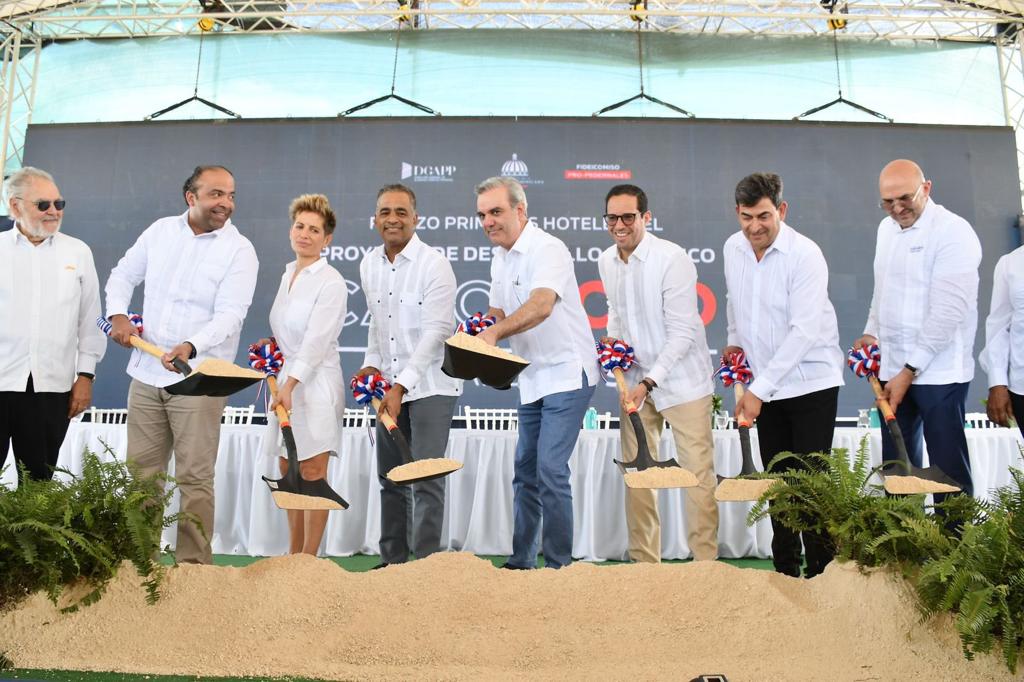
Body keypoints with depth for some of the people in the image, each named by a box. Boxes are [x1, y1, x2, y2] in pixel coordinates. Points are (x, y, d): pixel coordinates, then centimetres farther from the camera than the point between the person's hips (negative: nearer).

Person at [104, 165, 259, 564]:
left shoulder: (239, 251, -7)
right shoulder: (160, 231, 8)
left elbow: (229, 315, -16)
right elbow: (123, 276, 20)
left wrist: (191, 347, -32)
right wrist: (118, 314, 1)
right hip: (146, 374, 5)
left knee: (194, 478, -3)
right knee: (141, 473, 12)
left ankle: (194, 566, 6)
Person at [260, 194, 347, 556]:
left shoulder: (331, 282, -11)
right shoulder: (287, 275, 13)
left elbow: (316, 340, -20)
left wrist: (290, 385, -25)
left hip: (315, 381, -8)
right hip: (286, 379, 8)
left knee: (312, 474, -3)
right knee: (288, 473, 12)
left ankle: (309, 559, 6)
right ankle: (293, 555, 23)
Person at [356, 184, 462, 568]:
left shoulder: (434, 265, -12)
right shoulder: (368, 265, 8)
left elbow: (436, 331, -18)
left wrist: (401, 385, -23)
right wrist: (372, 362, 4)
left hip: (429, 385, -7)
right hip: (390, 385, 7)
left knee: (426, 479, -8)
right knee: (390, 477, 12)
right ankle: (392, 559, 24)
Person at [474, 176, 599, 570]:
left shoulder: (546, 249, -15)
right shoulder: (500, 260, 12)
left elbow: (541, 306, -32)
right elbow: (497, 314, 19)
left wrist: (496, 332, -44)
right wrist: (479, 336, -2)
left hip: (567, 373, -9)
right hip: (533, 378, 9)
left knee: (550, 470, -12)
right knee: (525, 470, 12)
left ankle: (558, 566, 0)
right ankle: (521, 562, 24)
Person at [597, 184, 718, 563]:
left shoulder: (672, 259, -16)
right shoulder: (606, 262, 5)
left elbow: (682, 332, -18)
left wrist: (650, 382, -22)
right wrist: (612, 337, 4)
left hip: (681, 379, -6)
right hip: (635, 380, 6)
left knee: (698, 472, -3)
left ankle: (705, 562, 8)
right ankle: (644, 561, 20)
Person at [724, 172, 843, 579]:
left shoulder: (805, 255, -18)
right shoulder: (733, 248, 1)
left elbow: (804, 332, -24)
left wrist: (759, 389, -25)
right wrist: (735, 340, 12)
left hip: (811, 382, -6)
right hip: (766, 387, 6)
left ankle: (821, 573, 8)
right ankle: (785, 570, 23)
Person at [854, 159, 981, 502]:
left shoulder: (954, 232, -12)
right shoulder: (886, 228, 11)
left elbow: (948, 312, -18)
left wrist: (910, 371, -18)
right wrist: (871, 333, 9)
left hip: (938, 372, -7)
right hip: (892, 369, 7)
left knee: (948, 469, -2)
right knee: (896, 466, 12)